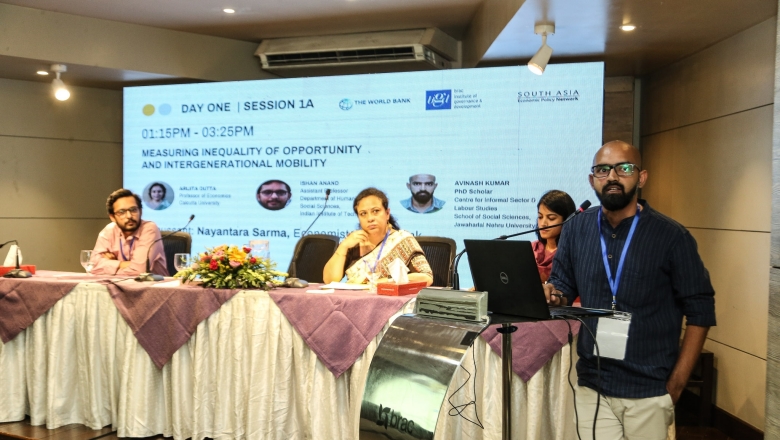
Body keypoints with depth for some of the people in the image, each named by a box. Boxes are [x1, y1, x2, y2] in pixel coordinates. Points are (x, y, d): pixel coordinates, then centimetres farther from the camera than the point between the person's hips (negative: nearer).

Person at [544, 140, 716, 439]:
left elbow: (700, 311, -3)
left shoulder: (671, 236, -7)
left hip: (650, 392, -2)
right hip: (592, 387, 2)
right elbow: (563, 288, 11)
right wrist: (553, 296, -13)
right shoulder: (576, 230, 1)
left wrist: (676, 384, -5)